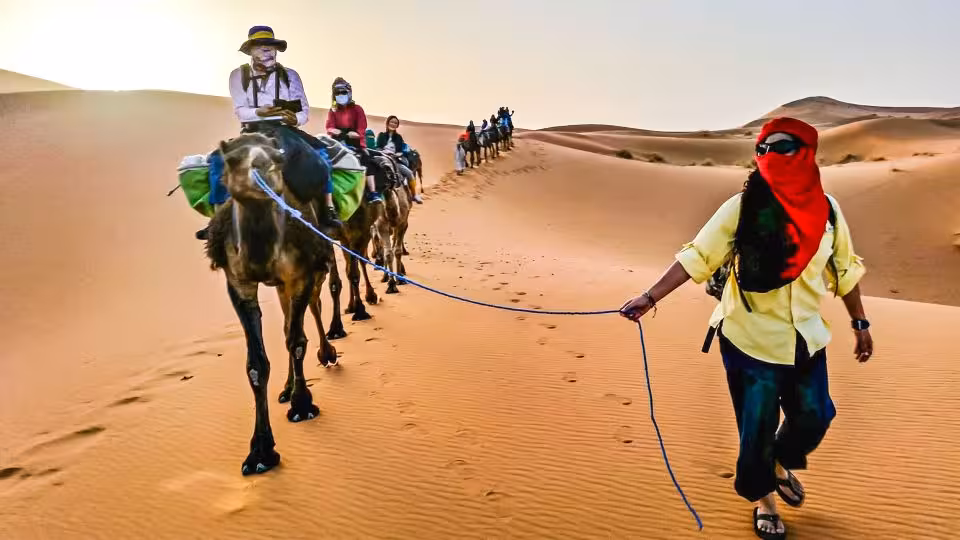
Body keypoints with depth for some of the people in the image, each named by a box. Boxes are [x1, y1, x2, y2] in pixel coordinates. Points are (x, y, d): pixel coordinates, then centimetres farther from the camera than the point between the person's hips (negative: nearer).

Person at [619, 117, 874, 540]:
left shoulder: (826, 209, -2)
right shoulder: (742, 207, -14)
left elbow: (844, 270, 9)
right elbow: (697, 256, -17)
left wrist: (859, 323, 13)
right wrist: (651, 296, -27)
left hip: (805, 338, 4)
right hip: (752, 338, -4)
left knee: (813, 418, 13)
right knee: (757, 427, 6)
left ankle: (782, 464, 46)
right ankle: (762, 498, 33)